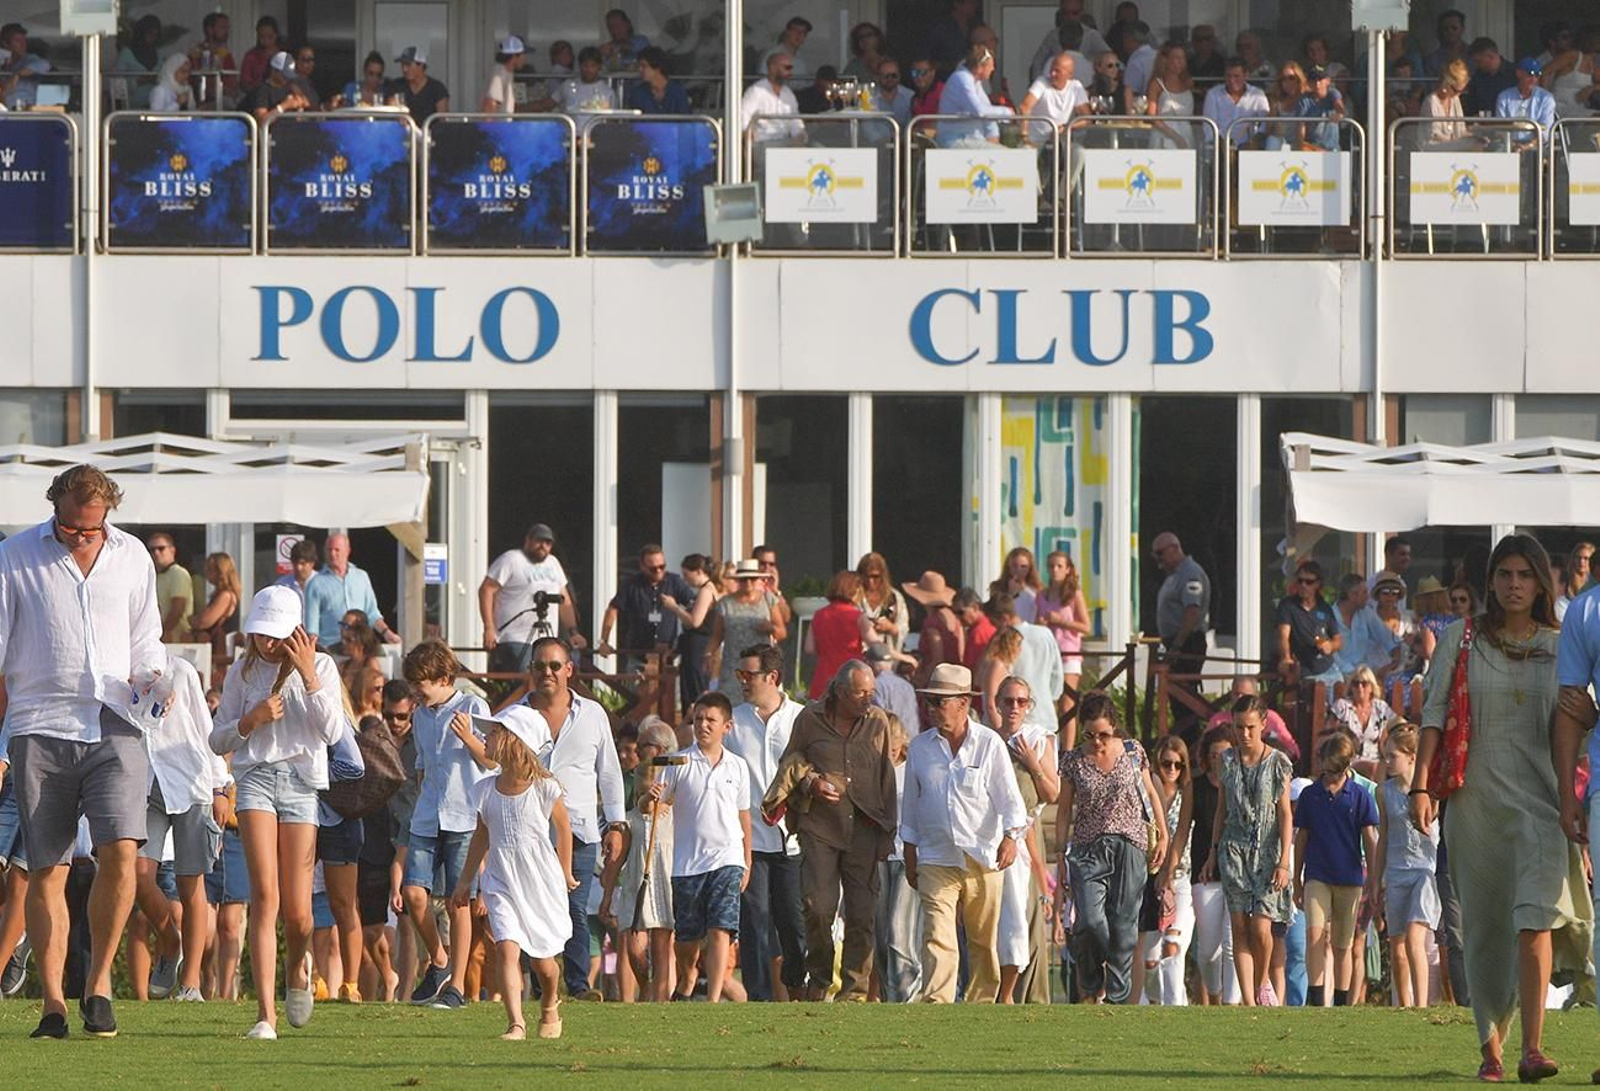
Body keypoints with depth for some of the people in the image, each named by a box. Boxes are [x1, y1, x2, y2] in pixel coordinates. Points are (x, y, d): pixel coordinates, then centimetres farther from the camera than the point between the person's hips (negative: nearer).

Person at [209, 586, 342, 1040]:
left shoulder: (320, 667, 6)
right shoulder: (243, 672, 10)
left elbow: (332, 733, -6)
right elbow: (219, 740, 12)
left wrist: (308, 675, -12)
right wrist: (252, 719, -7)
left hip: (301, 782, 0)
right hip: (255, 776, 0)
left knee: (296, 913, -2)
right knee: (265, 894, -16)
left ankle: (296, 968, 35)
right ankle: (266, 1015, -20)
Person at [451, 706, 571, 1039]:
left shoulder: (544, 788, -11)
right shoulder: (486, 790, 0)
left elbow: (563, 828, 4)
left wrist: (566, 874, 13)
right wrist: (465, 880, 18)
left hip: (541, 882, -2)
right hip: (501, 883, 2)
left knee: (542, 958, 10)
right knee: (507, 949, -17)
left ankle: (550, 1005, 41)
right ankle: (515, 1023, -22)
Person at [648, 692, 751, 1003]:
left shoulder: (737, 767, 8)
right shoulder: (679, 763, 1)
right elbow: (656, 801, 1)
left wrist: (747, 864, 17)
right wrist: (651, 798, -24)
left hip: (727, 860, 0)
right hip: (687, 860, 0)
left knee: (720, 931, -13)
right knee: (687, 936, 9)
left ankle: (714, 998, -17)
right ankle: (685, 984, 35)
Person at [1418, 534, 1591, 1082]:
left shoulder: (1559, 647, 9)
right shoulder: (1462, 640, 7)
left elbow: (1571, 729, 11)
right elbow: (1435, 713, 4)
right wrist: (1421, 785, -6)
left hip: (1538, 795, -1)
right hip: (1475, 793, 1)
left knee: (1536, 913, -19)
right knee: (1485, 924, 5)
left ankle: (1533, 1048, -25)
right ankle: (1490, 1047, 15)